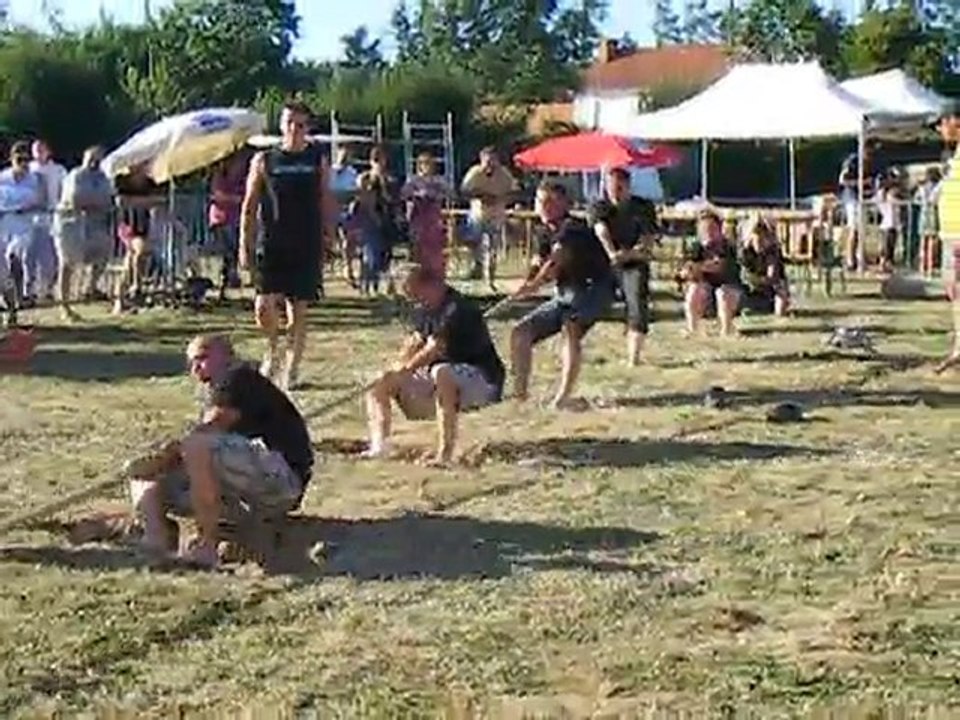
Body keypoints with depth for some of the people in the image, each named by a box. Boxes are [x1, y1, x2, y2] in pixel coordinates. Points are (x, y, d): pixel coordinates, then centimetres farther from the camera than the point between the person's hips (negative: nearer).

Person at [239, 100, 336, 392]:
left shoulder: (318, 162, 6)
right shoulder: (264, 160, 3)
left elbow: (326, 204, 9)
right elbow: (249, 205, 5)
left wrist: (329, 240, 3)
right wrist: (244, 244, 0)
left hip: (307, 249, 1)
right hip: (271, 246, -1)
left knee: (298, 310, 4)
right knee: (265, 307, -12)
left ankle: (291, 371, 15)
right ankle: (272, 352, 17)